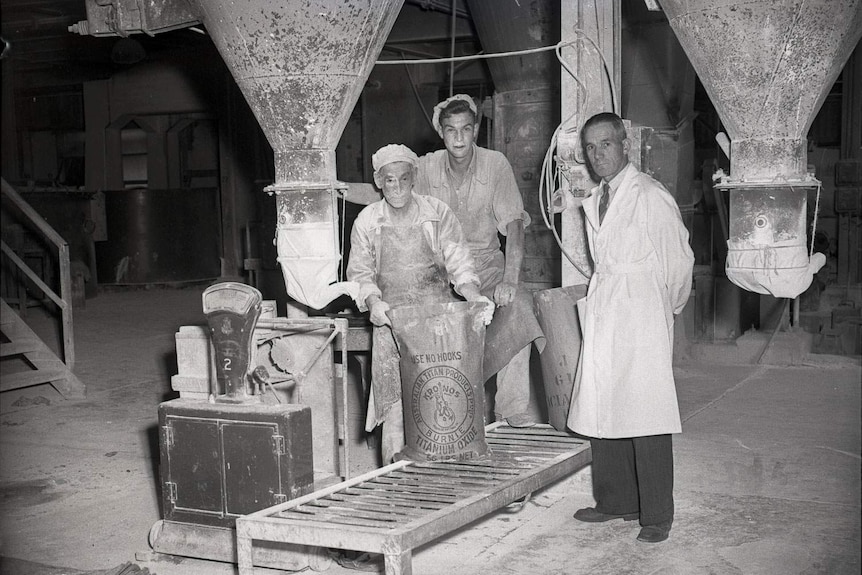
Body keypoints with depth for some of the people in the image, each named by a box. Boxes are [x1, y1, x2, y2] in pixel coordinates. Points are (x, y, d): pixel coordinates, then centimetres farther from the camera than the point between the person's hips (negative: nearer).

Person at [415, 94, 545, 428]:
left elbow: (513, 224, -13)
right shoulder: (426, 168, -4)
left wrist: (509, 279, -27)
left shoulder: (496, 165, -7)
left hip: (486, 264, 0)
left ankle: (513, 409, -19)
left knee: (518, 305, -30)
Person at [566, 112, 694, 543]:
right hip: (602, 315, 7)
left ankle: (656, 516, 3)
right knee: (602, 411, 9)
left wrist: (669, 308, 9)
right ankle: (616, 501, 22)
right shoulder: (593, 201, 15)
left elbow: (678, 259, -1)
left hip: (643, 318, -7)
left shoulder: (652, 197, -7)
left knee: (645, 413, -6)